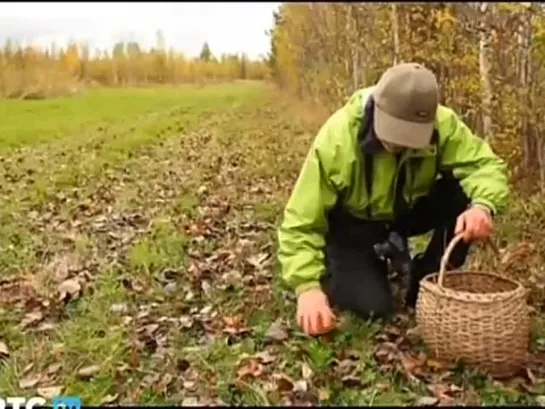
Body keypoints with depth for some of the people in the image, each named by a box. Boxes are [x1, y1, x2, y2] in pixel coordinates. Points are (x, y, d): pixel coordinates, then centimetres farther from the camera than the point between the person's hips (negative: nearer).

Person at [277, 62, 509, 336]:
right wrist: (307, 286, -43)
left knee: (465, 193, -24)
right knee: (373, 307, -22)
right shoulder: (337, 140, -33)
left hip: (405, 212, 4)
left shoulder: (442, 124, -24)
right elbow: (302, 223, -31)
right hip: (352, 224, -3)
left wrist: (482, 206, -49)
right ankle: (339, 272, 13)